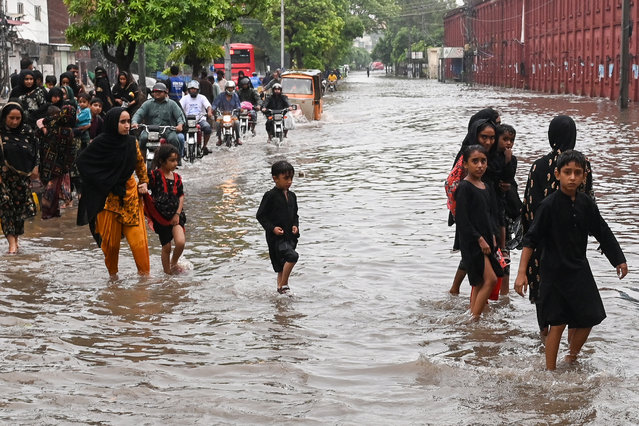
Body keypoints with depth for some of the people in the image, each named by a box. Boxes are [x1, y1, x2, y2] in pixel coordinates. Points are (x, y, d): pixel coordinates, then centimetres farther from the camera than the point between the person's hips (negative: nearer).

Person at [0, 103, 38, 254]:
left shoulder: (27, 131, 3)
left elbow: (34, 151, 11)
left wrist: (34, 168, 5)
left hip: (23, 176, 3)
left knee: (20, 206, 7)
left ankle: (16, 238, 21)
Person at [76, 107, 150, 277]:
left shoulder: (132, 142, 2)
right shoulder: (101, 143, -12)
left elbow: (140, 164, 17)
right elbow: (82, 161, -3)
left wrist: (144, 182, 6)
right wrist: (100, 182, -6)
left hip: (130, 192, 3)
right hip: (108, 197, -3)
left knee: (138, 237, -3)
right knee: (111, 239, 6)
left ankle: (145, 273, 4)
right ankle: (112, 273, 25)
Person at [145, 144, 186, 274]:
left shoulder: (176, 177, 5)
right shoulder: (154, 175, -9)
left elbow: (181, 196, 7)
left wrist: (178, 213, -2)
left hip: (175, 215, 3)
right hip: (160, 216, -3)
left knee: (181, 242, -16)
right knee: (166, 247, 6)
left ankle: (174, 263, 13)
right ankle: (167, 272, 25)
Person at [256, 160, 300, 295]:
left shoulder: (292, 196, 10)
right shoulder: (270, 196, -9)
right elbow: (260, 215, -7)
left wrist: (295, 226, 1)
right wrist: (272, 228, -17)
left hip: (290, 236, 7)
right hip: (276, 237, -7)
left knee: (283, 267, 12)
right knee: (293, 256, -25)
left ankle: (280, 289, 23)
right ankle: (283, 285, -14)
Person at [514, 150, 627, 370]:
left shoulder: (586, 203, 0)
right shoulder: (549, 205, -15)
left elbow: (603, 233, 12)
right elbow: (531, 240, -15)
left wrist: (619, 261, 12)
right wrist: (522, 273, -20)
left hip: (580, 270, 5)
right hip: (555, 272, -5)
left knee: (588, 318, 8)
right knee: (557, 324, -3)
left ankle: (572, 358, 32)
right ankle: (550, 371, 10)